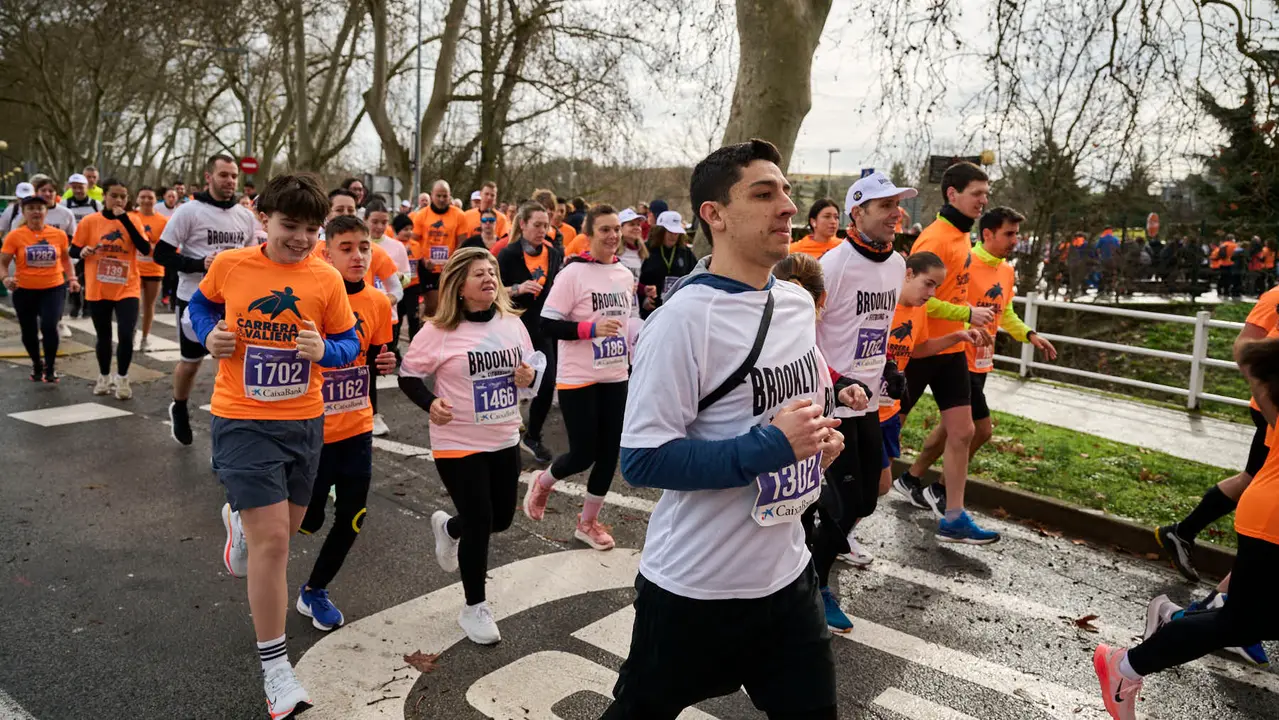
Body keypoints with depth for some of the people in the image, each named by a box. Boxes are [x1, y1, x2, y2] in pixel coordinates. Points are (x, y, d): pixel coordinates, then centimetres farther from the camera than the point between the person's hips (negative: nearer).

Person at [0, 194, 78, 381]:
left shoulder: (59, 234, -2)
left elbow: (65, 258, 16)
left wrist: (72, 278, 4)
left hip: (53, 289, 0)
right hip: (24, 291, 0)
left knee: (49, 327, -18)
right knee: (29, 332, 12)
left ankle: (50, 367, 3)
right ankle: (36, 364, 39)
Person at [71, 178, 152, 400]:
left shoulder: (132, 220, -2)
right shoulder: (89, 221, -3)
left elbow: (145, 249, -16)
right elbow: (73, 251, 3)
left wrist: (125, 219, -19)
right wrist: (84, 251, -20)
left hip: (127, 289, -1)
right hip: (98, 290, 1)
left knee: (126, 335, -12)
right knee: (103, 336, 13)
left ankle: (122, 379, 9)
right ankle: (104, 377, 34)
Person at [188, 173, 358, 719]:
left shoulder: (326, 279, -5)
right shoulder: (229, 265, -6)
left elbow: (349, 342, 3)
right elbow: (200, 304, 13)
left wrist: (324, 350, -19)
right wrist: (209, 334, -7)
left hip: (304, 420, 3)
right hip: (243, 421, -3)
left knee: (285, 529, 20)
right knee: (272, 540, -9)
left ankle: (239, 521, 59)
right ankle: (275, 667, 6)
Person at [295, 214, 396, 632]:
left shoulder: (379, 303, 0)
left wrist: (385, 362, -8)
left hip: (356, 428, 5)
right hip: (311, 429, -4)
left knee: (352, 515, 8)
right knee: (308, 519, 5)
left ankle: (315, 591, 31)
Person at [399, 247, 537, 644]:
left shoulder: (512, 323, 0)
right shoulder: (439, 331, -14)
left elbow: (529, 365, 14)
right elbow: (408, 374, -8)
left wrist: (529, 376, -9)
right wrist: (430, 403, -25)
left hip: (505, 439, 6)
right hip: (458, 443, -5)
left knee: (502, 518, 15)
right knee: (479, 522, -1)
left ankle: (448, 526, 50)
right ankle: (474, 608, 21)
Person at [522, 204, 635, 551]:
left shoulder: (625, 273, 7)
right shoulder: (573, 273, -13)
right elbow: (547, 324, -15)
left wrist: (632, 366, 17)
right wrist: (591, 328, -24)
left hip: (615, 377, 6)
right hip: (578, 379, -6)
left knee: (609, 453, 9)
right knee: (583, 454, -2)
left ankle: (587, 522, 27)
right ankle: (543, 481, 32)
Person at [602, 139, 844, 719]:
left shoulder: (799, 303, 3)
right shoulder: (682, 319, -22)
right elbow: (642, 459, -24)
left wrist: (818, 436, -2)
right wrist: (770, 448, -27)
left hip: (786, 569, 7)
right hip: (696, 585, -6)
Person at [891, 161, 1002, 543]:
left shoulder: (961, 236, 9)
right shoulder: (936, 238, -18)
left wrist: (967, 326, 12)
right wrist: (967, 315, -19)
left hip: (950, 350, 9)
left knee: (962, 432, 8)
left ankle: (953, 518, 17)